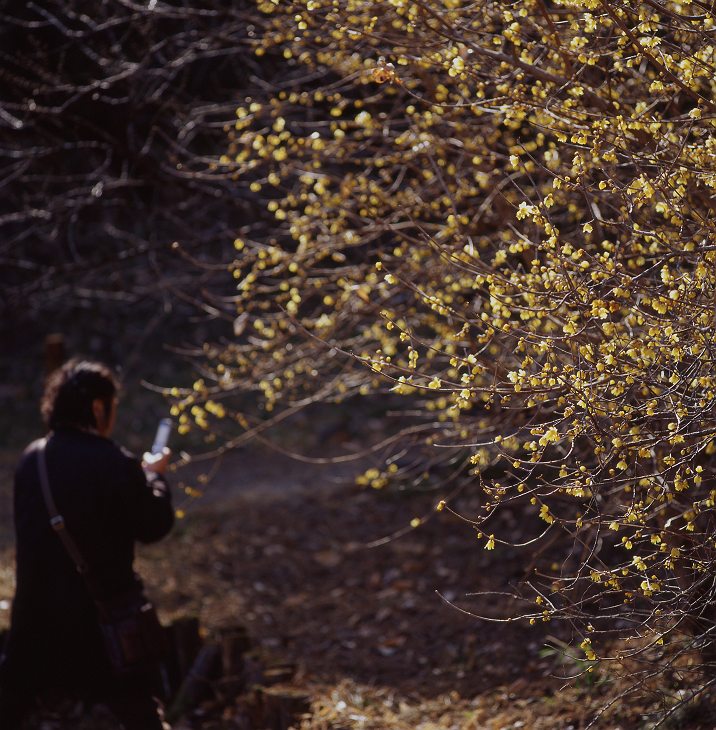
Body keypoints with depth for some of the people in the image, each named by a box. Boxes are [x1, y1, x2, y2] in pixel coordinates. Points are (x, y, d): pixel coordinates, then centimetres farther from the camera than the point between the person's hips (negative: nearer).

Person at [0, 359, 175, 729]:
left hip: (36, 615, 5)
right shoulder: (115, 465, -17)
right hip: (102, 616, -4)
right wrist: (154, 476, 11)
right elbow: (154, 526, -7)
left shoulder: (31, 458, 0)